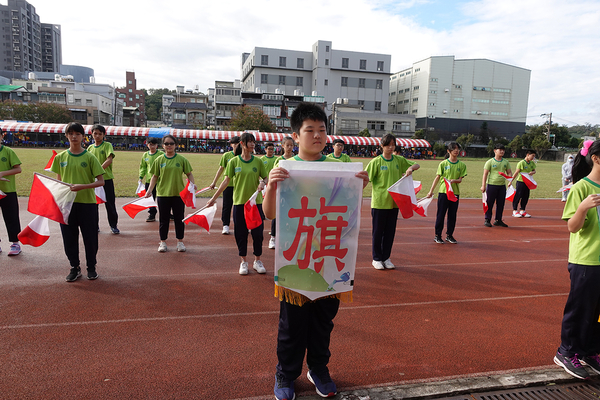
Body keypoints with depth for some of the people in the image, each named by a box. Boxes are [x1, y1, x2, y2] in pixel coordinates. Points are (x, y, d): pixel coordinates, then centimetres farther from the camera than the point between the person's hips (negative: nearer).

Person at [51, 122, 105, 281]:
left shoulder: (89, 157, -4)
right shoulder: (60, 157, 5)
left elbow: (101, 181, -7)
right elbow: (59, 180, 15)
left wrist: (82, 186, -19)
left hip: (87, 203, -3)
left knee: (90, 237, 5)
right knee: (69, 237, 9)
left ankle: (91, 267, 23)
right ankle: (74, 267, 25)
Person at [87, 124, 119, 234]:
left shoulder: (107, 145, -3)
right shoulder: (90, 148, 10)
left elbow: (109, 160, -18)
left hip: (106, 178, -4)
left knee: (110, 203, 1)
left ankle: (113, 225, 14)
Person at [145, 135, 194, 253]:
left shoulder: (182, 159, 0)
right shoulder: (159, 160, 2)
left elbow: (189, 174, 6)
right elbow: (155, 176, 6)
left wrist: (192, 183, -12)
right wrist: (149, 190, -3)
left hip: (178, 193, 0)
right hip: (163, 194, 1)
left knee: (179, 218, 8)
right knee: (163, 219, 8)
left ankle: (180, 241, 21)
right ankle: (163, 242, 22)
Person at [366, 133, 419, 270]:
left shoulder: (399, 160, 7)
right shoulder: (376, 161, -5)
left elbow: (417, 165, 16)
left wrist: (411, 168, -6)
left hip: (394, 201, 4)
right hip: (379, 202, -4)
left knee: (390, 231, 10)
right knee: (378, 231, 5)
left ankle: (386, 258, 23)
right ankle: (376, 258, 18)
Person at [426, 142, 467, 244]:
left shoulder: (462, 165, 5)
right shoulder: (443, 164, -1)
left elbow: (460, 180, 1)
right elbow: (437, 177, 1)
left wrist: (454, 180, -22)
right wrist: (431, 191, -2)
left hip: (455, 192, 2)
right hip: (443, 192, -2)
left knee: (452, 215, 7)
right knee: (440, 215, 1)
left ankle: (449, 235, 20)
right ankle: (437, 235, 11)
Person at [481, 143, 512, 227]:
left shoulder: (506, 162, 11)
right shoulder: (490, 162, -3)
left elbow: (509, 172, 16)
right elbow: (485, 174, -5)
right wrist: (483, 185, -10)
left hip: (502, 186, 5)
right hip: (492, 185, -5)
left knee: (501, 204, 9)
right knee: (490, 203, 0)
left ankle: (498, 220, 20)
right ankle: (487, 220, 9)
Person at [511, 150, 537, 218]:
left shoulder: (532, 163, 7)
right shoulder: (521, 163, -12)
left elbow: (534, 170, 16)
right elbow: (516, 172, -12)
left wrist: (532, 172, -9)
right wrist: (511, 181, -13)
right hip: (520, 182, -7)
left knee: (526, 197, 9)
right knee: (518, 196, -3)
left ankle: (522, 211, 18)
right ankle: (515, 211, 5)